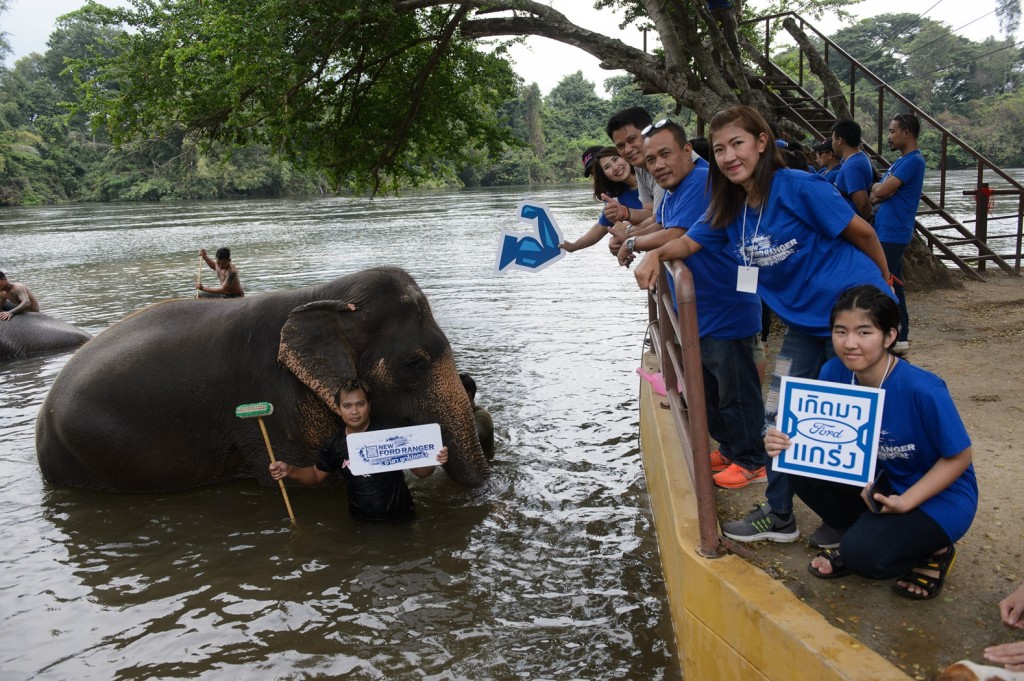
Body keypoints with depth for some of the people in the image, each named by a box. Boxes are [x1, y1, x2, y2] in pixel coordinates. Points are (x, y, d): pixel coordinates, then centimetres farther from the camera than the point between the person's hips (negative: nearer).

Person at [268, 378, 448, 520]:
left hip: (399, 519, -3)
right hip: (360, 521, 3)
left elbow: (419, 471, -6)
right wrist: (289, 471, -2)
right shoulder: (334, 444, -2)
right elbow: (317, 474, 16)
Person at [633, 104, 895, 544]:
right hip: (805, 322, 7)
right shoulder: (730, 208, 0)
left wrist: (883, 281, 3)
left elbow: (861, 232, -12)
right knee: (777, 417, 8)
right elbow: (689, 241, 7)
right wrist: (655, 254, -15)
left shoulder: (799, 188, -21)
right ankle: (779, 516, 23)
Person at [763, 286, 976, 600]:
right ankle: (856, 535, 6)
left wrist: (904, 502, -25)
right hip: (879, 483, 5)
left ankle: (936, 551, 5)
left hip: (939, 495, -5)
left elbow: (959, 457, -16)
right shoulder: (833, 373, -13)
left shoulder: (922, 390, -29)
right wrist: (785, 444, -26)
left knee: (863, 554, -27)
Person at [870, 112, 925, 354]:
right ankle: (901, 332, 21)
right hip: (888, 231, 10)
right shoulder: (902, 161, 17)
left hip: (892, 233, -10)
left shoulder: (913, 161, -15)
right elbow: (880, 193, 15)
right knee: (892, 283, 14)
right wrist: (881, 189, -6)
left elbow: (880, 191, -20)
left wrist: (877, 187, 1)